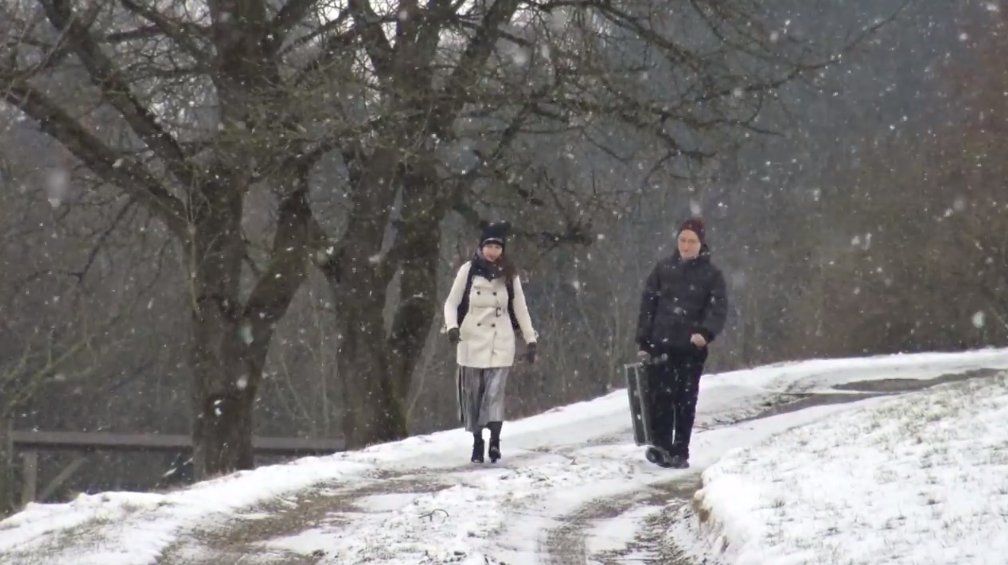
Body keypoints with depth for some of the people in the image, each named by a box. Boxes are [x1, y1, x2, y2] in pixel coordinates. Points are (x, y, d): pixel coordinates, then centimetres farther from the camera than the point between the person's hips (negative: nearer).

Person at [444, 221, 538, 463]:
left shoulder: (509, 274, 2)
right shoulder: (468, 270, -1)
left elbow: (520, 308, 8)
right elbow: (452, 302, 1)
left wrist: (530, 340, 6)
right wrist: (452, 326, -17)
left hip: (500, 343, -1)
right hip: (471, 341, 1)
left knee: (495, 391, -14)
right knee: (473, 393, 5)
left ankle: (495, 441, -23)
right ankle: (477, 442, 15)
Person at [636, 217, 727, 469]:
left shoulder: (711, 274, 3)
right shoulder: (663, 269, 7)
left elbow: (718, 308, -5)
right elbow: (647, 305, 8)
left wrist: (706, 333, -24)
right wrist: (643, 343, 2)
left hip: (692, 347, -1)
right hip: (661, 345, 1)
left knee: (686, 401, 3)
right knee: (661, 398, -5)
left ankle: (680, 452, 10)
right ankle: (661, 447, 1)